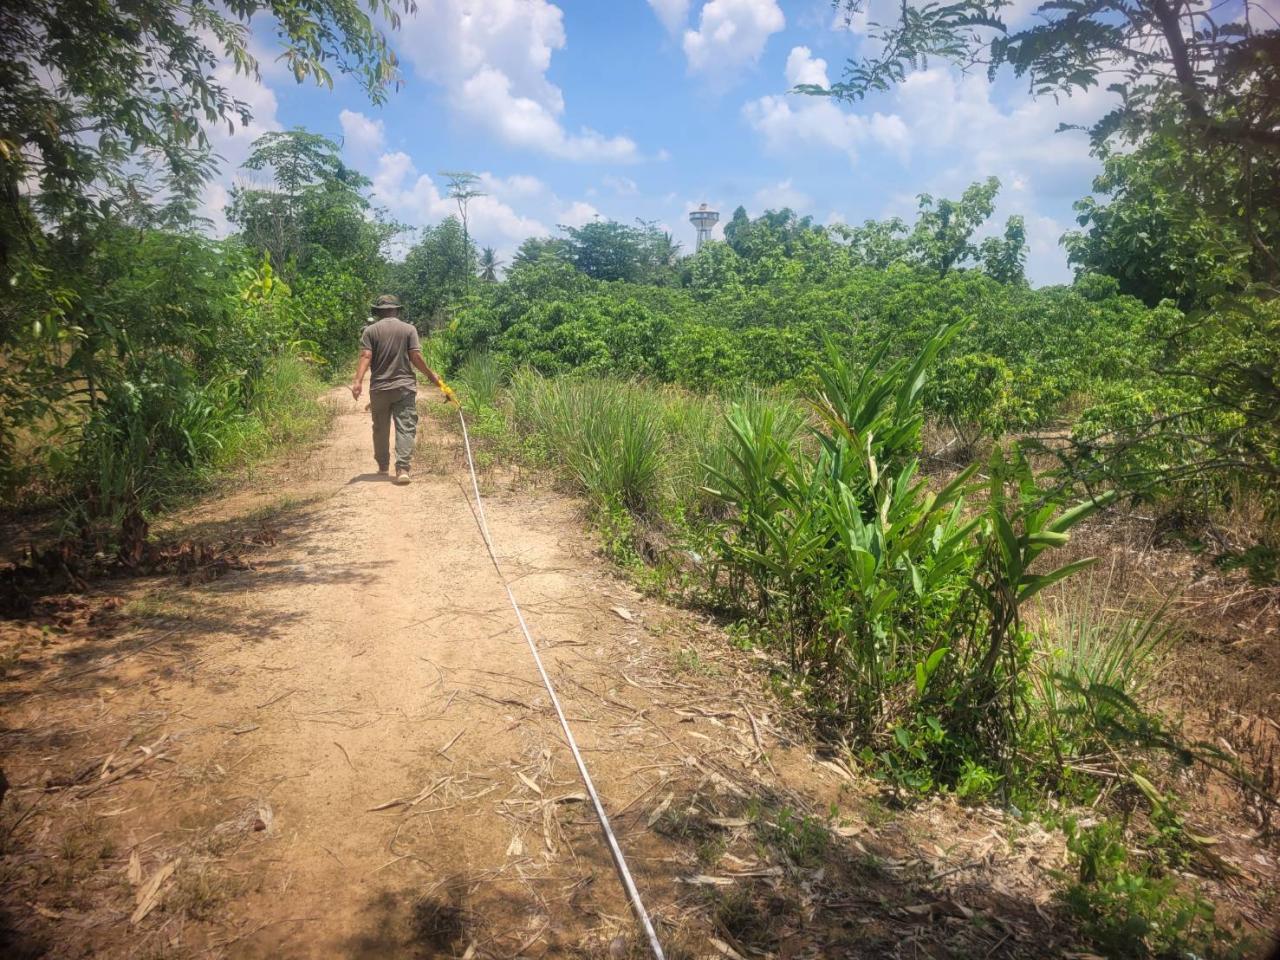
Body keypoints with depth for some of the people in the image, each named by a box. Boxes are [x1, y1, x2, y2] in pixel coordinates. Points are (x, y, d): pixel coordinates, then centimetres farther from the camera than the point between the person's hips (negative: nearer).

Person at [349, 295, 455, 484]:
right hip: (405, 387, -1)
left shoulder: (370, 330, 3)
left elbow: (365, 356, -10)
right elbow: (416, 357, -6)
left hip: (379, 388, 1)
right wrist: (431, 374, 8)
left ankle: (383, 466, 26)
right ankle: (402, 469, -15)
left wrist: (358, 380, -17)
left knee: (380, 429, 15)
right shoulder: (409, 329, 1)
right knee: (405, 428, -3)